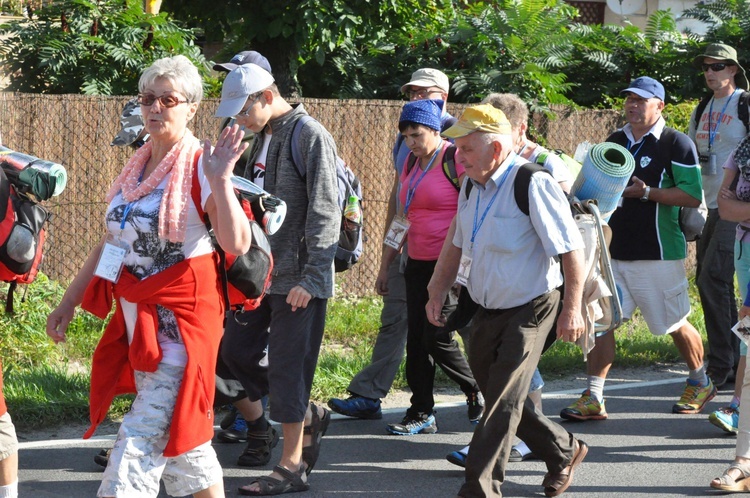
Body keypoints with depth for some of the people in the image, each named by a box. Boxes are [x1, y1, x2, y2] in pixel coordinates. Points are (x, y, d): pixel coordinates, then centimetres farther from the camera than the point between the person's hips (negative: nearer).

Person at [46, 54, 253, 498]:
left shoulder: (200, 166, -11)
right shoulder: (137, 168, 11)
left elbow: (237, 244, -23)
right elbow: (111, 244, 19)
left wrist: (219, 181, -30)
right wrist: (69, 302, 19)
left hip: (180, 321, -8)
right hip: (137, 318, 8)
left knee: (144, 436, -11)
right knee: (180, 437, 15)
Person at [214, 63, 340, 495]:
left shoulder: (310, 136, -13)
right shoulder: (263, 139, 14)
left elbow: (325, 213, -17)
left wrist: (310, 279, -20)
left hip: (297, 280, -9)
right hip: (262, 273, 9)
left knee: (288, 368, -4)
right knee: (235, 351, 8)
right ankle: (308, 416, 23)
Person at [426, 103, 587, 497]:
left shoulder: (534, 185, -20)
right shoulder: (471, 186, 5)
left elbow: (571, 249, -18)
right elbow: (457, 243, 20)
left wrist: (572, 309, -17)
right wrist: (437, 292, 16)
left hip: (527, 312, -8)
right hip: (485, 312, 8)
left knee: (503, 402, -9)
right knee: (501, 398, 15)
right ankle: (563, 452, 34)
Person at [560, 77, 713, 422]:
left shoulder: (676, 144, -8)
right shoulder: (616, 141, 13)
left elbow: (692, 196, -15)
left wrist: (646, 192, -21)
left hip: (660, 254, -6)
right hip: (616, 251, 6)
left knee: (674, 324, 7)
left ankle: (700, 383, 30)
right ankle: (593, 399, -3)